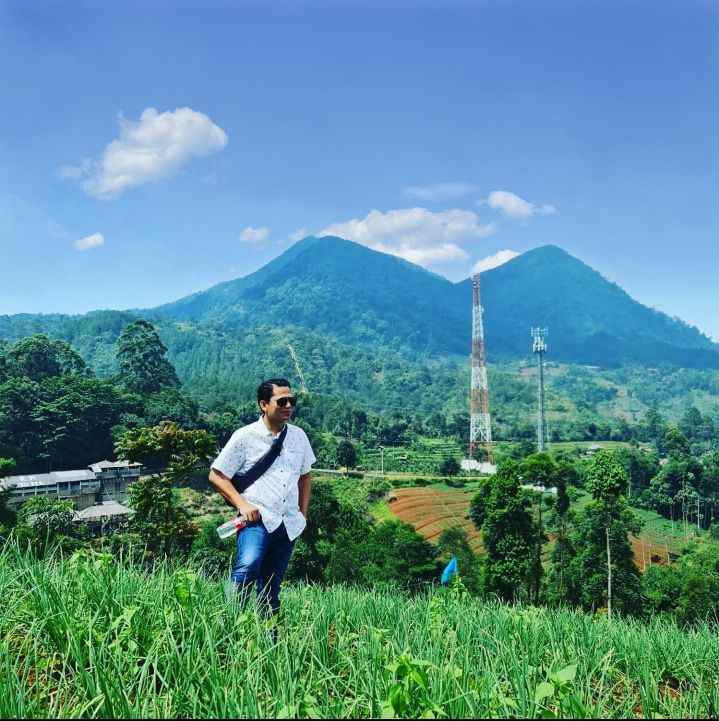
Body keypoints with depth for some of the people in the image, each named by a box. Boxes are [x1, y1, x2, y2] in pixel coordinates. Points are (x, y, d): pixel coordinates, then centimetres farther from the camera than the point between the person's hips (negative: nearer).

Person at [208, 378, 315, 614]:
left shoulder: (298, 436, 11)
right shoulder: (245, 437, -3)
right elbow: (216, 475, 1)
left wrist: (303, 513, 15)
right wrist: (242, 504, -10)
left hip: (289, 524, 5)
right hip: (257, 518, -4)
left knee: (271, 588, 11)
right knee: (248, 566, -30)